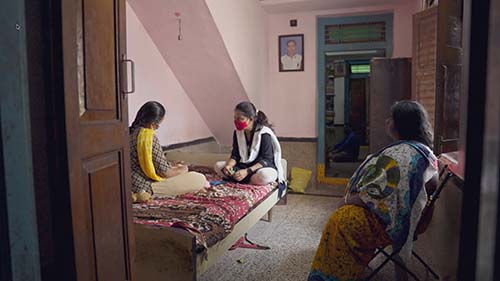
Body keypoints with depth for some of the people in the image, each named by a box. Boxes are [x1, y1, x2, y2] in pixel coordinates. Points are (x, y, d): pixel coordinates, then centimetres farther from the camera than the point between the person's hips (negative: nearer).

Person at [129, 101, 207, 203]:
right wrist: (181, 170, 4)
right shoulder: (150, 138, -21)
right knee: (200, 179, -15)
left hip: (131, 181, 10)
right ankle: (146, 192, -10)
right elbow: (164, 172, -17)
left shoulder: (132, 131, 5)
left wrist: (172, 165, 15)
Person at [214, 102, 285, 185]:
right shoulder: (237, 132, 1)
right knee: (218, 166, -11)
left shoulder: (264, 133, -18)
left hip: (264, 167, -5)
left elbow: (266, 160, -22)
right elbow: (235, 155, 1)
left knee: (265, 175, -40)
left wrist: (247, 171, -34)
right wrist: (229, 165, -23)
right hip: (244, 165, 5)